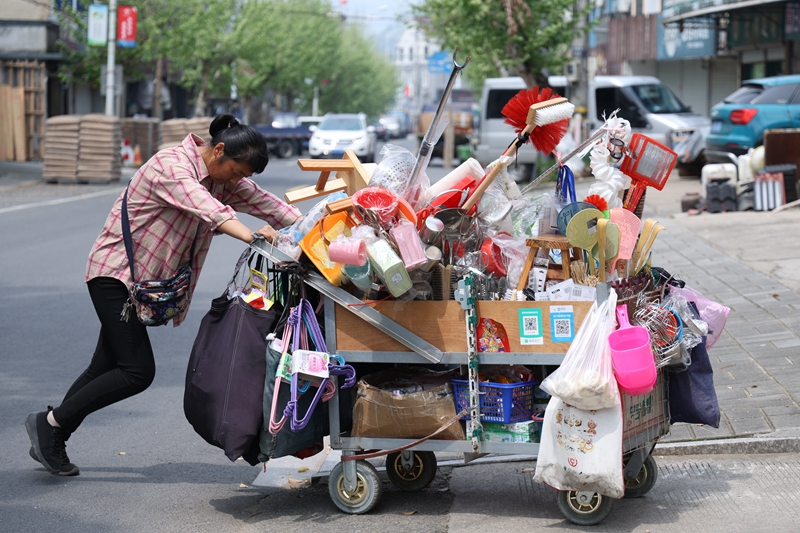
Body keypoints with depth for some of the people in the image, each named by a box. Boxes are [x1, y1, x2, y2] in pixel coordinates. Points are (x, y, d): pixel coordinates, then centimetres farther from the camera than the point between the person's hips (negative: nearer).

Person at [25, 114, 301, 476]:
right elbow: (206, 209, -39)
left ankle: (50, 442, 21)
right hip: (115, 273, -9)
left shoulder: (222, 177, 6)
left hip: (144, 281, 9)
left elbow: (263, 201, 2)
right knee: (138, 371, -14)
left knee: (106, 367, 11)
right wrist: (251, 236, -54)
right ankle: (49, 423, -2)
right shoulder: (172, 167, -23)